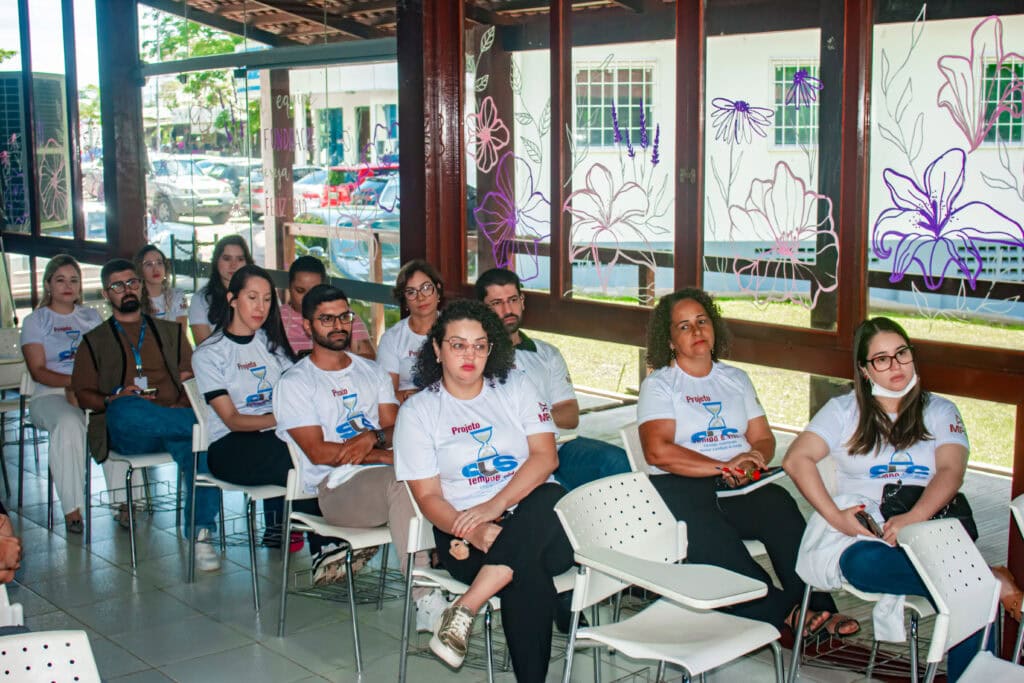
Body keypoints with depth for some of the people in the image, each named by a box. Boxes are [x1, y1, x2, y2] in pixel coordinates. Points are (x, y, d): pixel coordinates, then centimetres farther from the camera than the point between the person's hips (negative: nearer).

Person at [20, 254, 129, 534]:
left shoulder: (92, 317, 22)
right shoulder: (34, 321, 12)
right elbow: (38, 371, 0)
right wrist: (72, 381, -18)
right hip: (51, 395, -2)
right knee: (69, 424, -38)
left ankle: (123, 501, -28)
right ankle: (72, 509, -33)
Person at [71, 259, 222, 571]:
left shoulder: (170, 331, 26)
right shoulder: (95, 341, 23)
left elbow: (193, 377, 16)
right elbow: (82, 393, 12)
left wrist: (184, 403, -7)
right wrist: (111, 400, -10)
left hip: (172, 422, 1)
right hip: (125, 431, -1)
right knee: (126, 410, -40)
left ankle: (201, 535, -30)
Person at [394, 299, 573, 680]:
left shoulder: (516, 388, 12)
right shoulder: (417, 412, 6)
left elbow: (545, 456, -1)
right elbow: (427, 496, 0)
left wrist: (496, 505, -17)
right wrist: (472, 531, -21)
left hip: (535, 518, 3)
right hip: (464, 531, -2)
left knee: (550, 499, -36)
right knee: (528, 578, -36)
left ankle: (464, 610, -35)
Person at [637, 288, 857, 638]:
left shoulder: (736, 379, 23)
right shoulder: (658, 384, 6)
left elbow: (764, 439, 16)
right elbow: (658, 451, -9)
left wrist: (749, 464, -8)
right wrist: (724, 467, -13)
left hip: (739, 488, 4)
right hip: (680, 488, -4)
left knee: (779, 505, -29)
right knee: (709, 536, -35)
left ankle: (814, 605, -31)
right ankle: (783, 610, -32)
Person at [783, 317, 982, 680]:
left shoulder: (940, 411, 17)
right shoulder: (844, 410, 15)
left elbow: (951, 472, 0)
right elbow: (796, 459, 2)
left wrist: (914, 518, -20)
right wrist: (835, 516, -12)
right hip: (863, 536, 0)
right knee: (865, 564, -37)